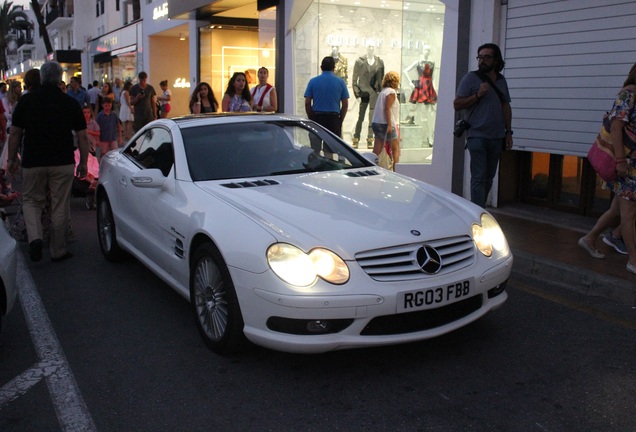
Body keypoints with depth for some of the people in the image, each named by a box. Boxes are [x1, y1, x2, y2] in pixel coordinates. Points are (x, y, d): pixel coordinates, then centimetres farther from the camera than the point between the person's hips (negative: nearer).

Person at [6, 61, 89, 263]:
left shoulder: (27, 100, -1)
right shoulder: (70, 103, -1)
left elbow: (15, 133, 2)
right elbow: (82, 136, 0)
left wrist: (12, 159, 12)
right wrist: (83, 162, 8)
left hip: (33, 163, 0)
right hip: (63, 163, 0)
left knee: (31, 201, 16)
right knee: (60, 207, 8)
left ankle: (35, 237, -7)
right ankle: (58, 251, 15)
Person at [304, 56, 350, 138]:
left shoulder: (313, 81, 2)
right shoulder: (340, 82, 2)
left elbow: (307, 103, -1)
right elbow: (345, 104, 1)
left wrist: (311, 119, 9)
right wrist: (340, 120, 11)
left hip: (317, 117, 1)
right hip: (334, 118, 0)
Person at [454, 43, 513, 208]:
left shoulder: (501, 80, 14)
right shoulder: (470, 78, -1)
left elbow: (506, 106, 18)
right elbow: (457, 104, -4)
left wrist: (508, 132, 12)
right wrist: (478, 95, -16)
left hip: (497, 137, 5)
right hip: (477, 136, -5)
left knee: (489, 177, 11)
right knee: (479, 178, -9)